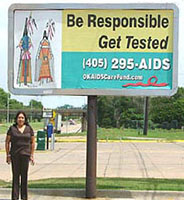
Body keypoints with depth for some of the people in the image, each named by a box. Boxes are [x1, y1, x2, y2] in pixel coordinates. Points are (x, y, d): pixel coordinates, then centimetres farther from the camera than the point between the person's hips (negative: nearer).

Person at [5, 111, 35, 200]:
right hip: (14, 155, -1)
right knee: (15, 175, -1)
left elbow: (32, 142, 10)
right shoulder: (12, 128, 2)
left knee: (24, 176, 4)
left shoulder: (29, 129, 6)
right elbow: (7, 142, 5)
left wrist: (32, 155, 5)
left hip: (25, 154, 1)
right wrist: (8, 155, 0)